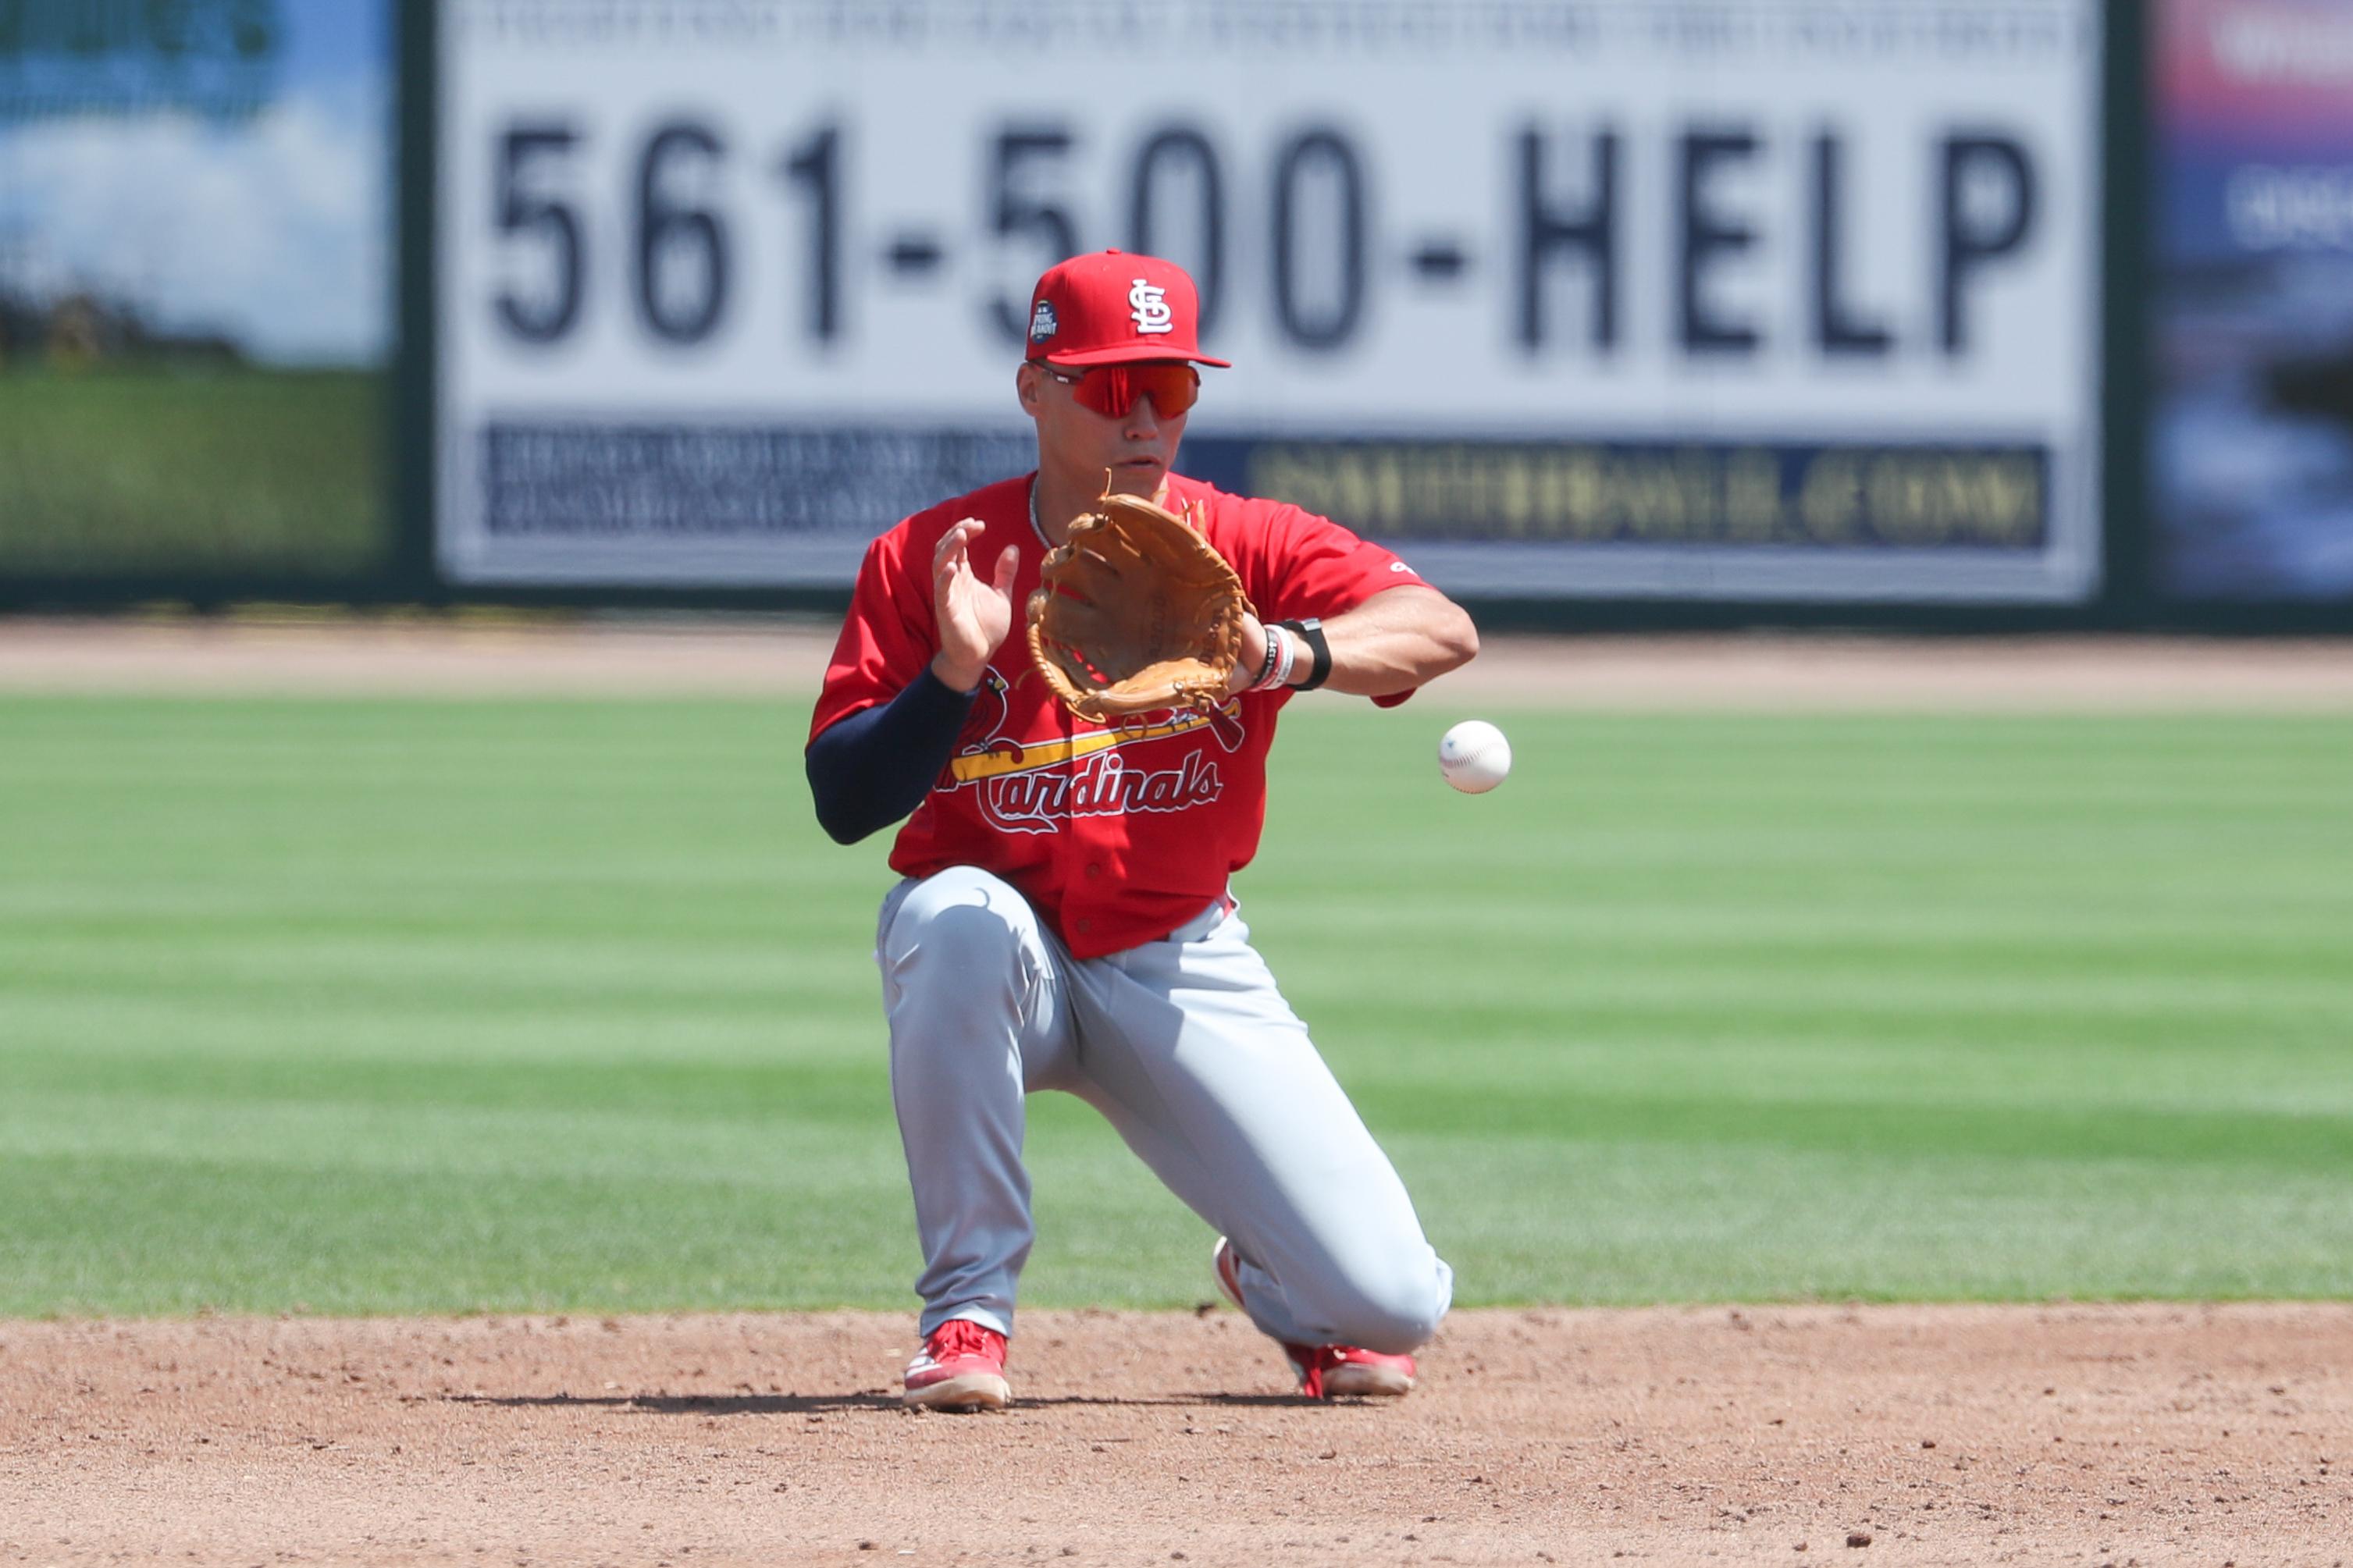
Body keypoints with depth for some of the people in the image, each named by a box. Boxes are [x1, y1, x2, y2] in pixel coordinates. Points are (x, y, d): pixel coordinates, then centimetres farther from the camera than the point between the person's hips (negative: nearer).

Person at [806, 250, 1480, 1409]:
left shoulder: (1244, 547, -7)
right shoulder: (925, 562, -7)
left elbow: (1442, 630, -25)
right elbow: (841, 803, -12)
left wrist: (1287, 654, -45)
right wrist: (955, 667, -29)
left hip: (1181, 963, 1)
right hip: (999, 964, 0)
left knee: (1391, 1304, -13)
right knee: (959, 916, -39)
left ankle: (1270, 1276, 28)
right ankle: (968, 1309, -22)